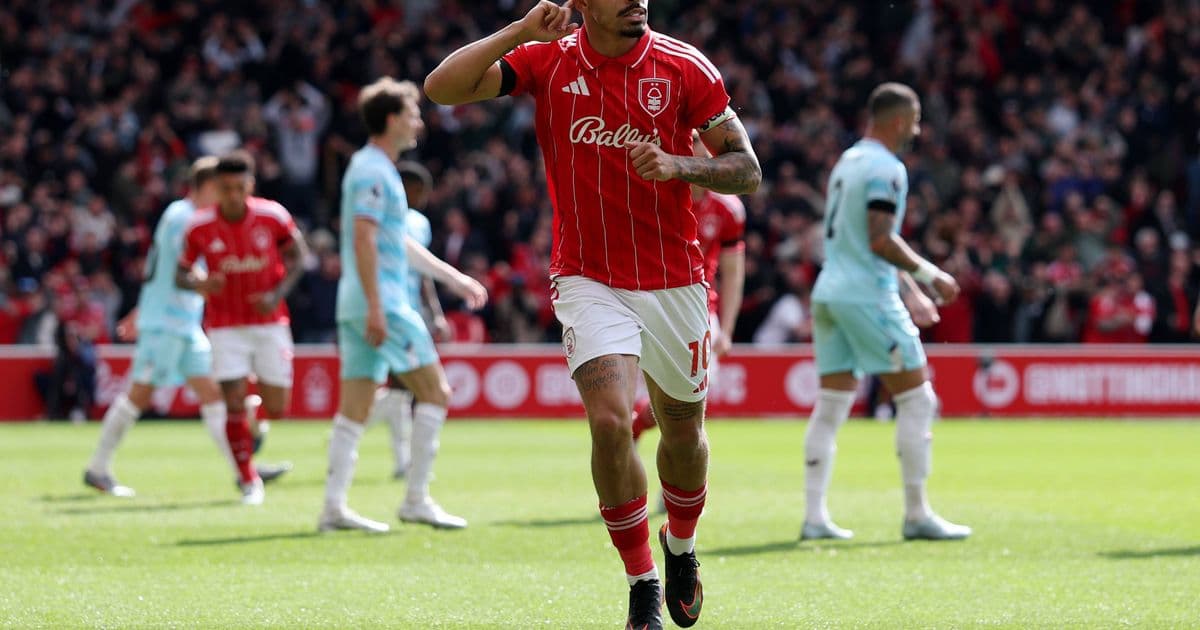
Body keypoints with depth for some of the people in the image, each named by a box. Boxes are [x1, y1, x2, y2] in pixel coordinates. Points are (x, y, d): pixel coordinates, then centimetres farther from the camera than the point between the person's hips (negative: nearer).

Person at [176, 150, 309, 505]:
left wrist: (278, 294, -13)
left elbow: (297, 255, 2)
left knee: (276, 410, 3)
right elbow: (181, 274, -3)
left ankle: (256, 409, 41)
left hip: (269, 320, 1)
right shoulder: (200, 226, -11)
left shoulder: (272, 216, -11)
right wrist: (199, 284, -26)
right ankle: (249, 482, 4)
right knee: (234, 406, -11)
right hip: (226, 326, -1)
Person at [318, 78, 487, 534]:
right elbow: (363, 240, -20)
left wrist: (454, 278, 30)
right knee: (435, 393, -4)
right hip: (383, 303, -10)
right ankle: (416, 500, -3)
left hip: (360, 307, 10)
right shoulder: (373, 172, -12)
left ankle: (334, 508, 4)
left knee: (355, 409, 6)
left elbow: (400, 243, 28)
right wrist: (375, 307, -24)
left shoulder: (374, 168, 20)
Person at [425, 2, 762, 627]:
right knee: (610, 420, -20)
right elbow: (441, 87, -15)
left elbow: (747, 169, -2)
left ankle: (680, 546, 45)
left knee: (683, 432, 14)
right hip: (589, 283, -1)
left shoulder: (683, 66, -6)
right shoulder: (546, 60, -5)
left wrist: (681, 165, -21)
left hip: (674, 284, 1)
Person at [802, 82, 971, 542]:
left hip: (830, 292, 9)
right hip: (868, 295, -9)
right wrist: (928, 275, -11)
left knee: (831, 407, 8)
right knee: (917, 400, -1)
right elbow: (881, 241, -21)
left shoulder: (847, 161, 18)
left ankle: (814, 514, 4)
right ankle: (916, 515, 0)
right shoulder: (885, 169, -11)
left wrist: (909, 289, 25)